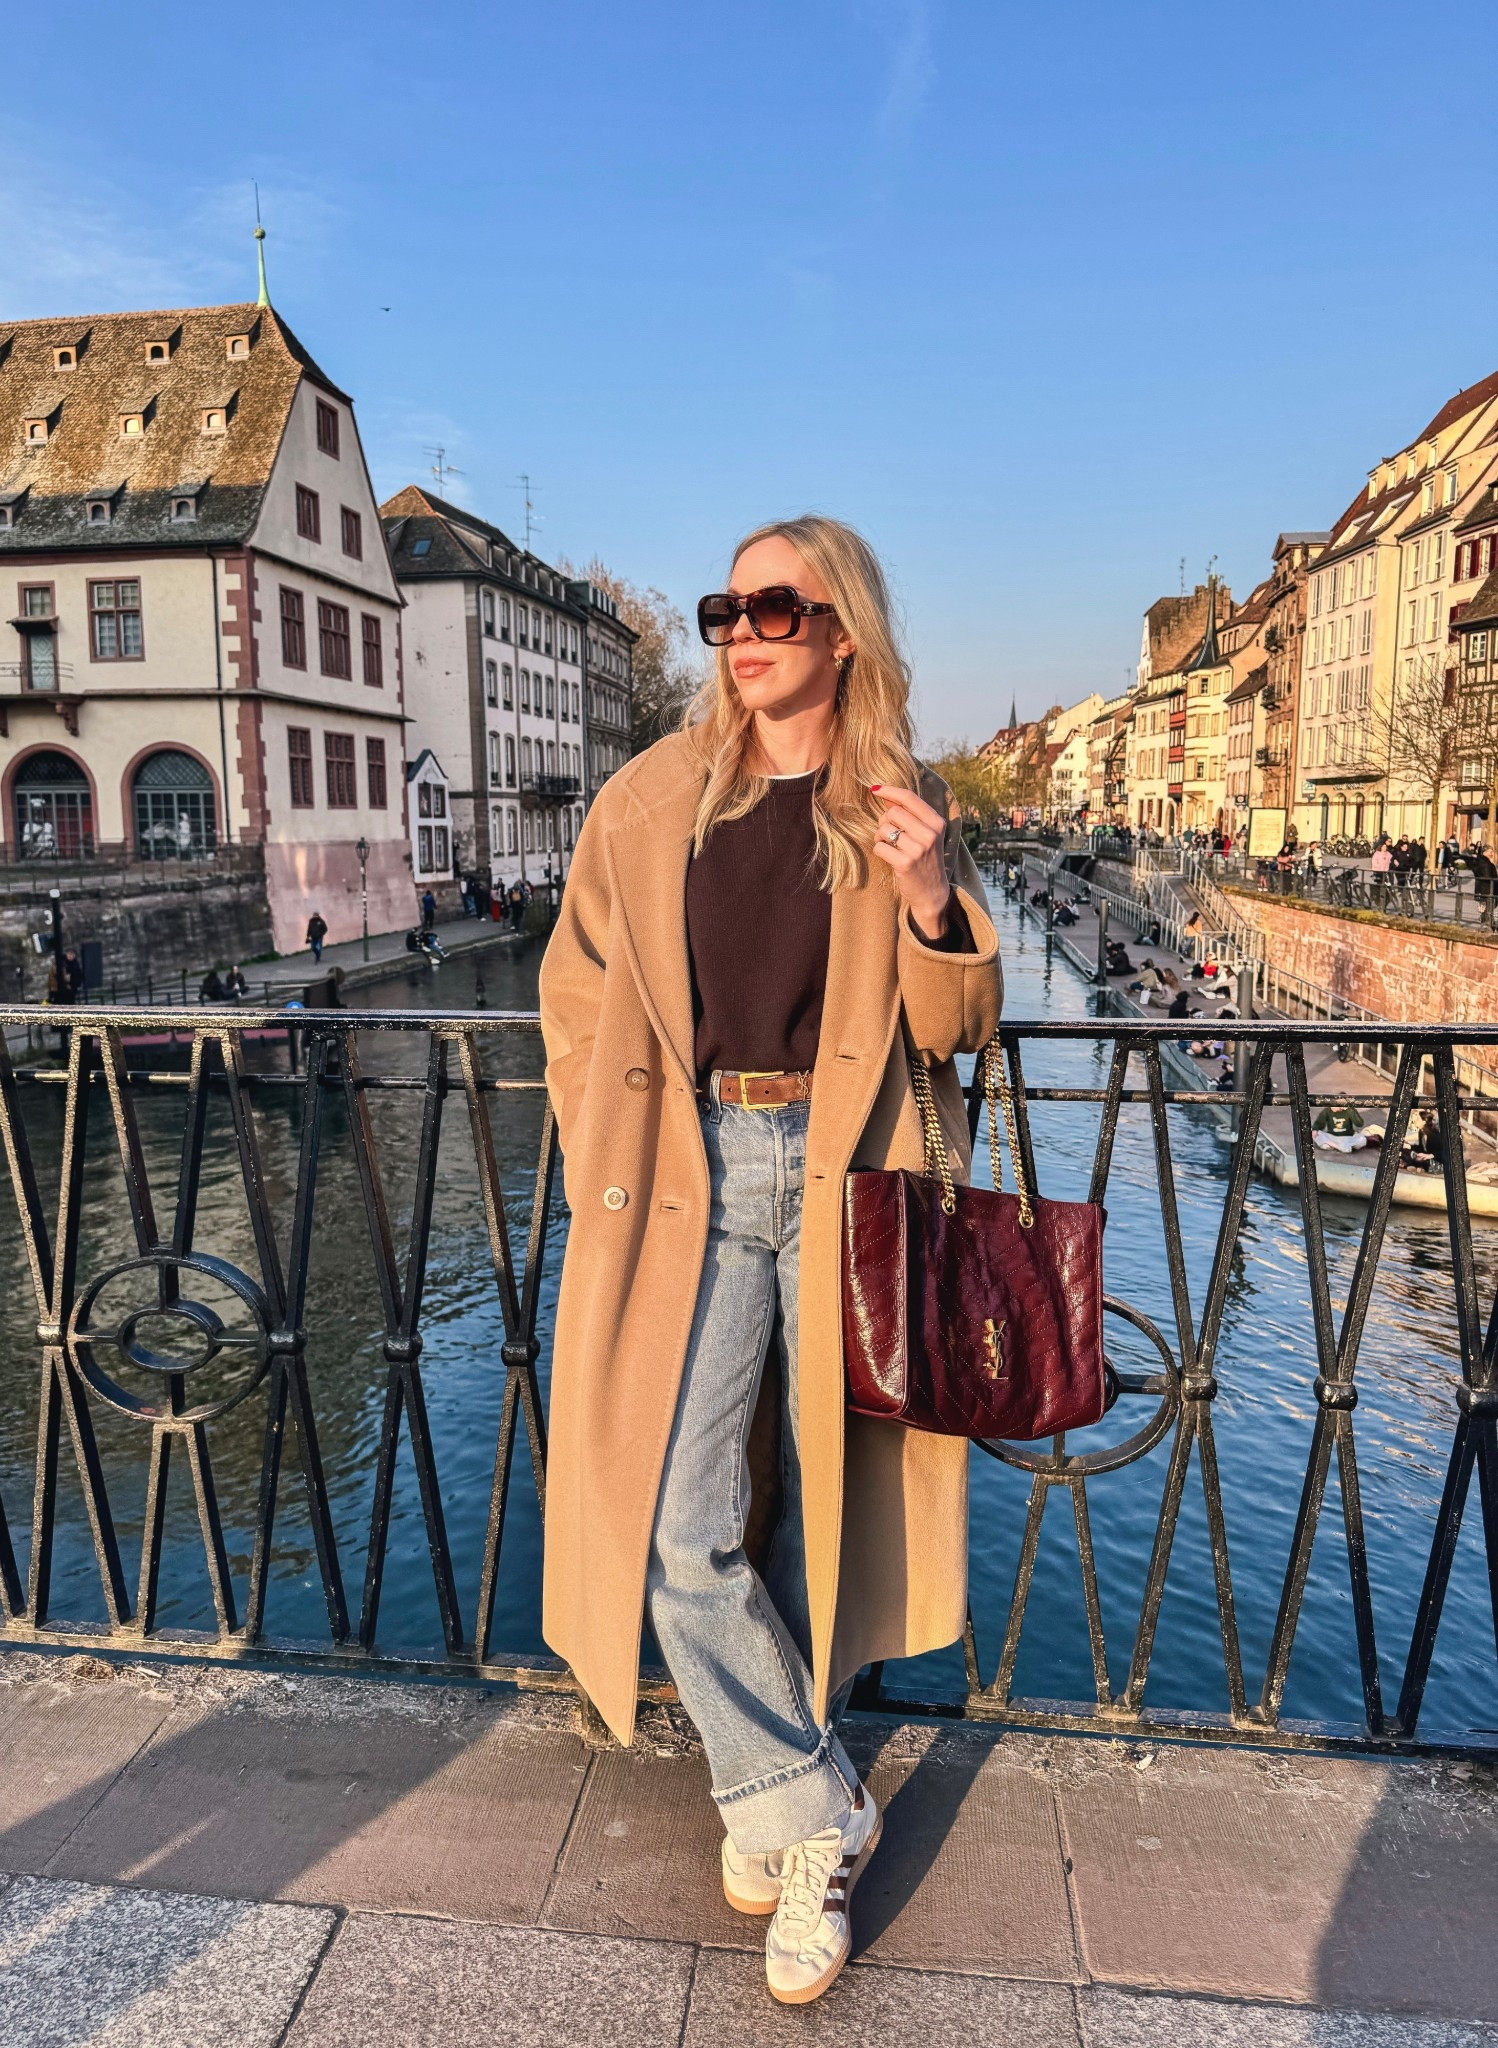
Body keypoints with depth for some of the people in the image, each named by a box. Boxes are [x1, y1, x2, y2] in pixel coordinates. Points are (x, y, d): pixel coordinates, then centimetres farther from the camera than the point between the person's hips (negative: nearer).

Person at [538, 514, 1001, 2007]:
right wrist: (609, 1163, 4)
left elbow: (954, 1030, 6)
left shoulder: (902, 809, 6)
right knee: (675, 1531, -5)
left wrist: (929, 904, -13)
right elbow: (575, 1000, 13)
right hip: (688, 1179, 1)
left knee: (830, 1503, 10)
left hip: (842, 1174, 0)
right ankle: (816, 1815, 20)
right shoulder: (651, 800, 6)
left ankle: (772, 1793, 36)